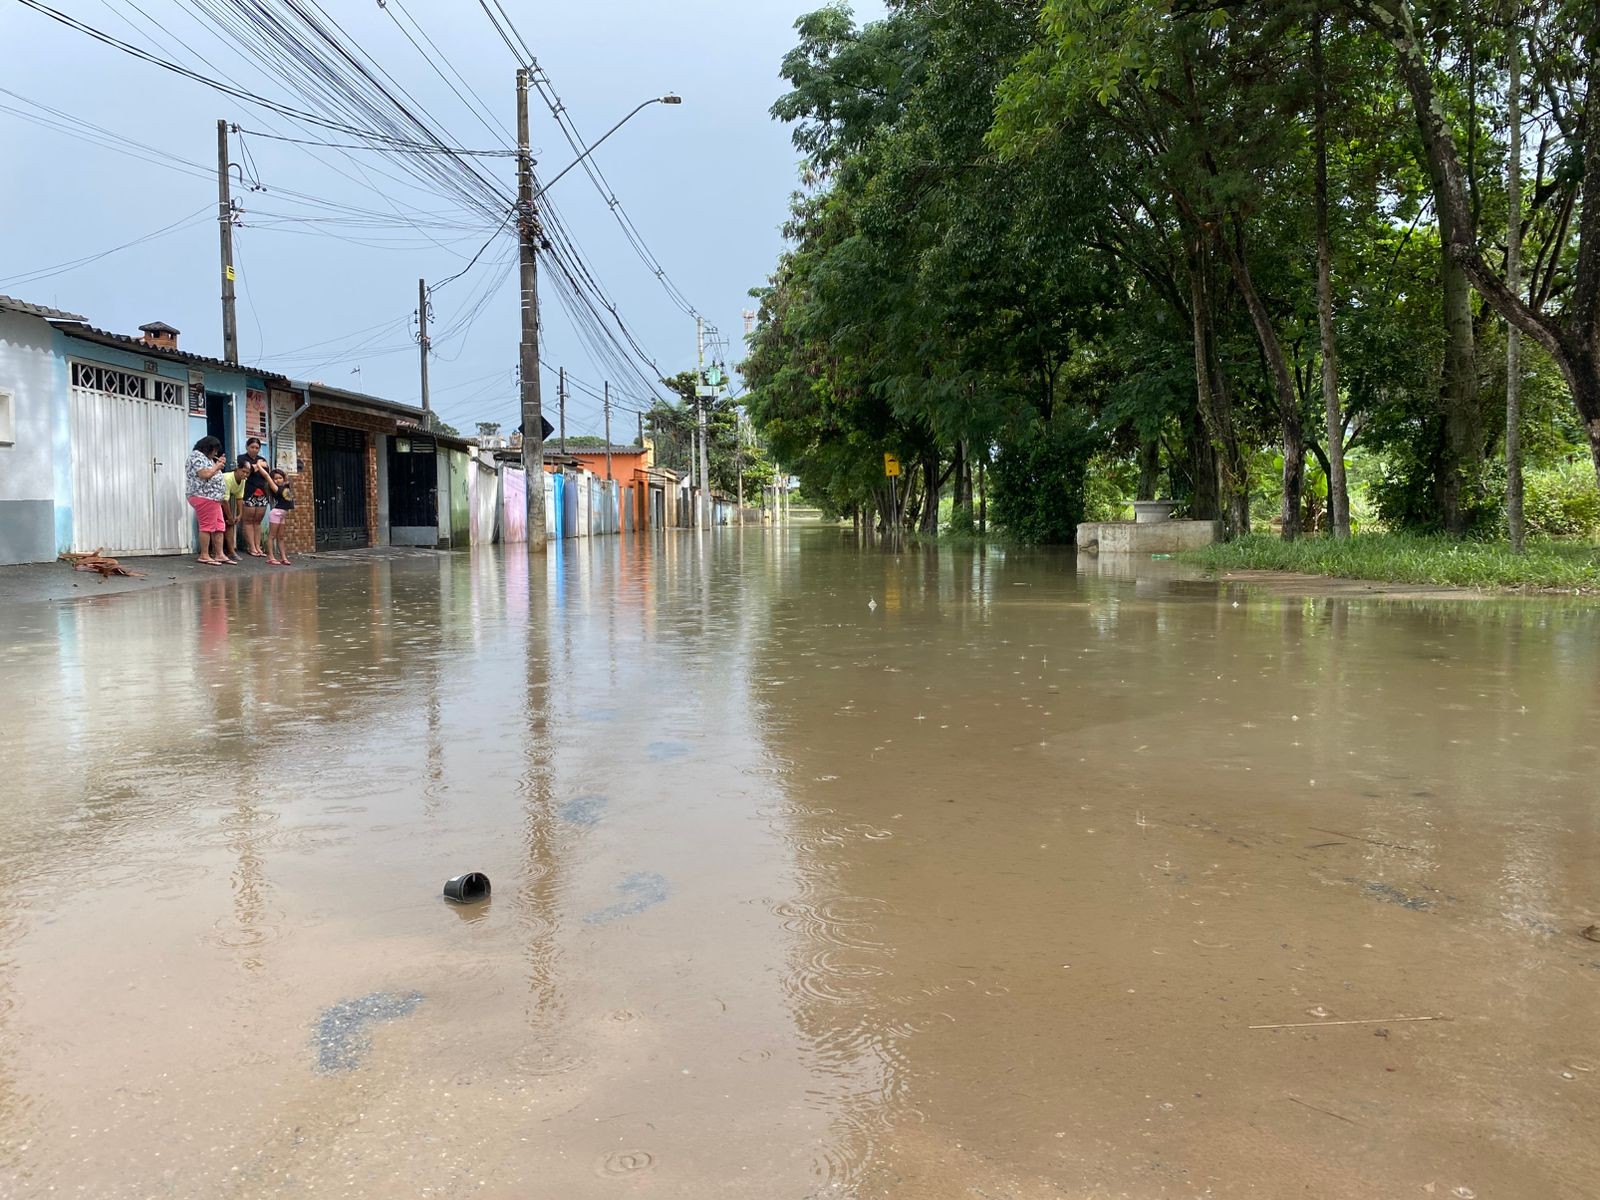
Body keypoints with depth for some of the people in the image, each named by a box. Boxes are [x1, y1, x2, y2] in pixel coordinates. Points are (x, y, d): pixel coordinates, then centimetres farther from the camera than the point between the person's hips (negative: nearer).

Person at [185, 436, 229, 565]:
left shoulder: (206, 458, 22)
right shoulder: (197, 456, -8)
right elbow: (204, 474, -20)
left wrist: (219, 464, 12)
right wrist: (217, 466, -7)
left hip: (213, 497, 10)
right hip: (204, 497, -10)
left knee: (219, 526, 7)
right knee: (207, 526, -8)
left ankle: (219, 555, 8)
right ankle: (204, 556, -3)